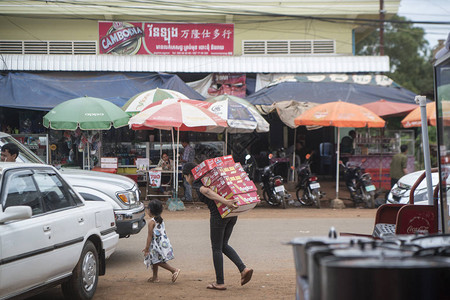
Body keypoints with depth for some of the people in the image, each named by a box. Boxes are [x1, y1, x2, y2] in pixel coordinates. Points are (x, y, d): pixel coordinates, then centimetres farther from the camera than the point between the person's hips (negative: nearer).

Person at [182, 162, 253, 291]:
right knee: (223, 245, 19)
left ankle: (220, 283, 9)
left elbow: (207, 192, -22)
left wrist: (225, 202, -34)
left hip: (219, 214, -8)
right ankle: (244, 269, 2)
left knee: (216, 248, 5)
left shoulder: (196, 184, -2)